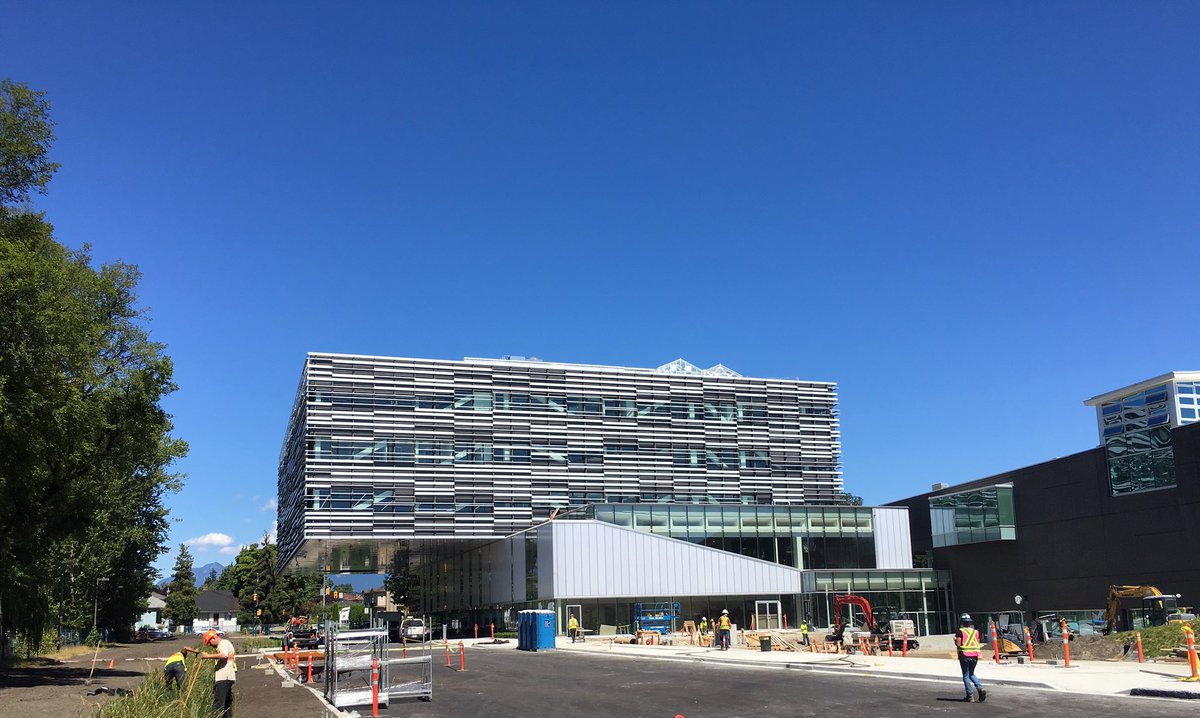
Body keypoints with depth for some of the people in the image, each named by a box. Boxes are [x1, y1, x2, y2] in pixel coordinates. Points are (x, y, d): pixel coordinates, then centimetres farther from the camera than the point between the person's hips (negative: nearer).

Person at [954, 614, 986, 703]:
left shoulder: (960, 631, -7)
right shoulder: (975, 632, 7)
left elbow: (958, 644, -13)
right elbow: (978, 643, 7)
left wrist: (955, 639, 7)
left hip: (964, 656, -5)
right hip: (975, 656, 5)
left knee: (966, 676, 5)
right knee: (971, 674, 20)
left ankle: (969, 696, 3)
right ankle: (980, 688, -3)